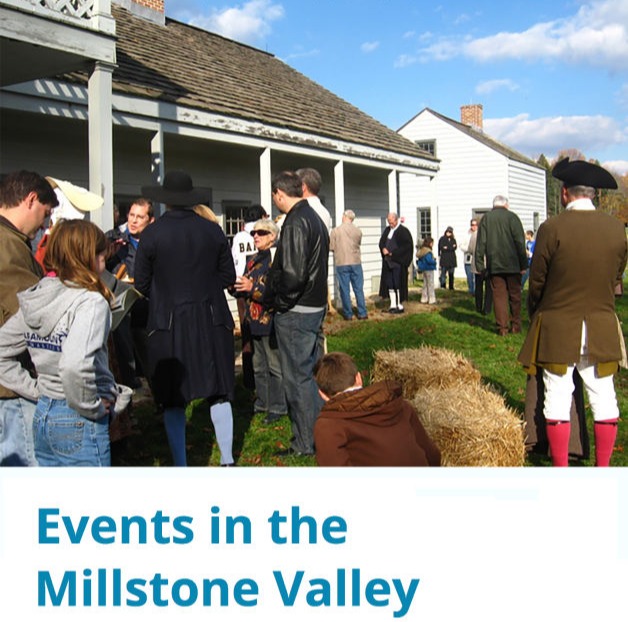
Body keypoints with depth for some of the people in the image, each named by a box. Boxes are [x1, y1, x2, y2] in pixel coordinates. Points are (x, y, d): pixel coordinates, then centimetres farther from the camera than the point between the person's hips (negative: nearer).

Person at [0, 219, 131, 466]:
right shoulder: (90, 302, -19)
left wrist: (36, 390, 8)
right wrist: (92, 408, -19)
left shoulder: (33, 299, 4)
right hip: (81, 426, -7)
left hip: (41, 417, 8)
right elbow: (75, 366, -33)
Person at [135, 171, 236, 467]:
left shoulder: (152, 234, -8)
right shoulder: (212, 230, -1)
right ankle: (227, 459, 15)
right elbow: (228, 277, 5)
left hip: (168, 323, -2)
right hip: (211, 321, 2)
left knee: (173, 400, 7)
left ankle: (180, 466, 14)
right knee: (219, 392, 12)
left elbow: (142, 284, -2)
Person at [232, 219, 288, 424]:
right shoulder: (254, 260, 14)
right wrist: (236, 287, -3)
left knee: (275, 365, -1)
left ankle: (277, 407, 9)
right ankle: (262, 402, 28)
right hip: (255, 320, 9)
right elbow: (245, 289, 17)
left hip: (271, 321, -9)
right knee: (259, 365, 16)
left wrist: (253, 288, -26)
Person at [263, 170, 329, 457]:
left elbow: (293, 275, -25)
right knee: (311, 372, 18)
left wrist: (273, 302, -10)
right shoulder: (315, 218, 13)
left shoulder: (295, 223, -18)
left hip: (295, 312, -10)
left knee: (297, 377, 0)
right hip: (316, 307, 10)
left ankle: (305, 444, 9)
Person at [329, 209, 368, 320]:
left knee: (345, 289, 4)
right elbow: (358, 244, 10)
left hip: (341, 263, -2)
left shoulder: (335, 231, -7)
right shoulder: (358, 231, 1)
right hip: (356, 262, 2)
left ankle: (348, 314, 8)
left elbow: (331, 247, -2)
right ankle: (362, 313, 8)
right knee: (359, 289, 7)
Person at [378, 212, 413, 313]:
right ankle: (393, 305, 14)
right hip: (388, 262, 7)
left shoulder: (403, 231, -8)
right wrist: (383, 249, -6)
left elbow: (407, 246, -14)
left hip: (398, 262, -7)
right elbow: (381, 241, 16)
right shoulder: (387, 230, 13)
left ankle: (400, 306, 4)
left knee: (398, 283, -4)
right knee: (389, 284, 7)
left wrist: (394, 253, -17)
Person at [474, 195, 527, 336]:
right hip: (512, 265, -1)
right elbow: (520, 242, -5)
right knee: (514, 295, 9)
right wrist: (523, 264, 0)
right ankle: (516, 324, 13)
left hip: (494, 265, 1)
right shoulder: (512, 217, -3)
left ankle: (502, 327, 1)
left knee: (499, 295, 3)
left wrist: (480, 265, 4)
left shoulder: (485, 218, 3)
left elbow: (480, 244, 1)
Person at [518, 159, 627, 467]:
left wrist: (535, 314, 13)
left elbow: (536, 280, -4)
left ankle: (561, 470, 10)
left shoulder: (552, 228, -11)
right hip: (602, 327, 3)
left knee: (557, 396, 4)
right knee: (603, 396, 11)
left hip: (557, 326, -3)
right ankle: (603, 467, 20)